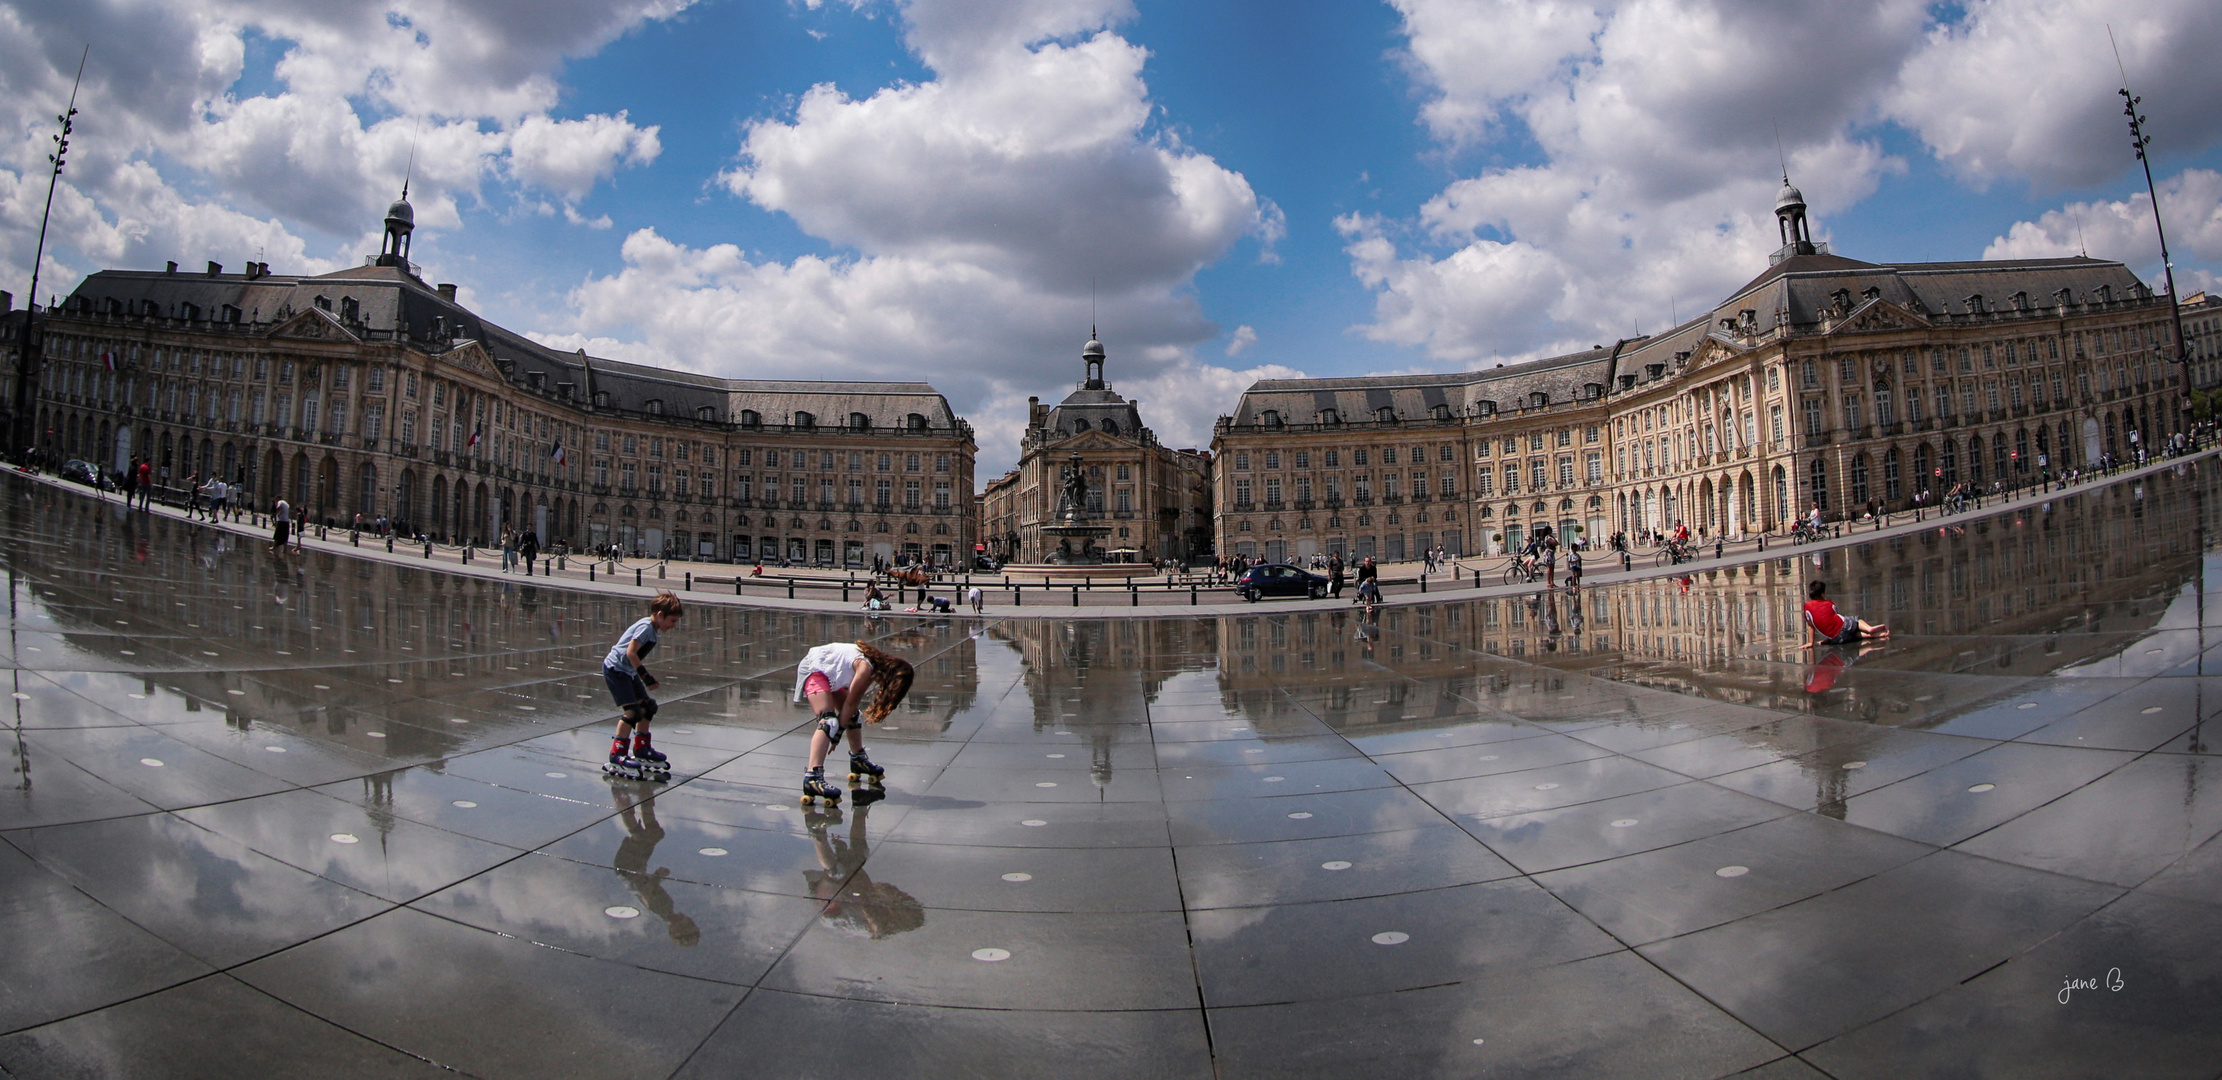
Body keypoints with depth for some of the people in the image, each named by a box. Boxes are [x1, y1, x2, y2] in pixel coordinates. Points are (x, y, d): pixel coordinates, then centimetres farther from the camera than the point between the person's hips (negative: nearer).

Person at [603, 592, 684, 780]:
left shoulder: (654, 631, 8)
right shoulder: (645, 627, -20)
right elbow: (631, 653, -25)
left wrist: (647, 677, 11)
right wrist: (646, 676, -24)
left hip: (628, 671, 10)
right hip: (615, 669, -10)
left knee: (647, 707, 13)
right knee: (632, 711, -14)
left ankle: (641, 749, 25)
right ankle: (617, 754, -7)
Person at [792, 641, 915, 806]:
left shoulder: (878, 666, -1)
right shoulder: (866, 668, -28)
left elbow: (855, 701, 1)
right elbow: (850, 702, -21)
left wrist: (840, 730, -3)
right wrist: (839, 730, -12)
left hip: (830, 673, 10)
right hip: (814, 670, -10)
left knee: (852, 715, 17)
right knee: (828, 721, -24)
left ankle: (858, 760, 38)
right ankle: (813, 778, -36)